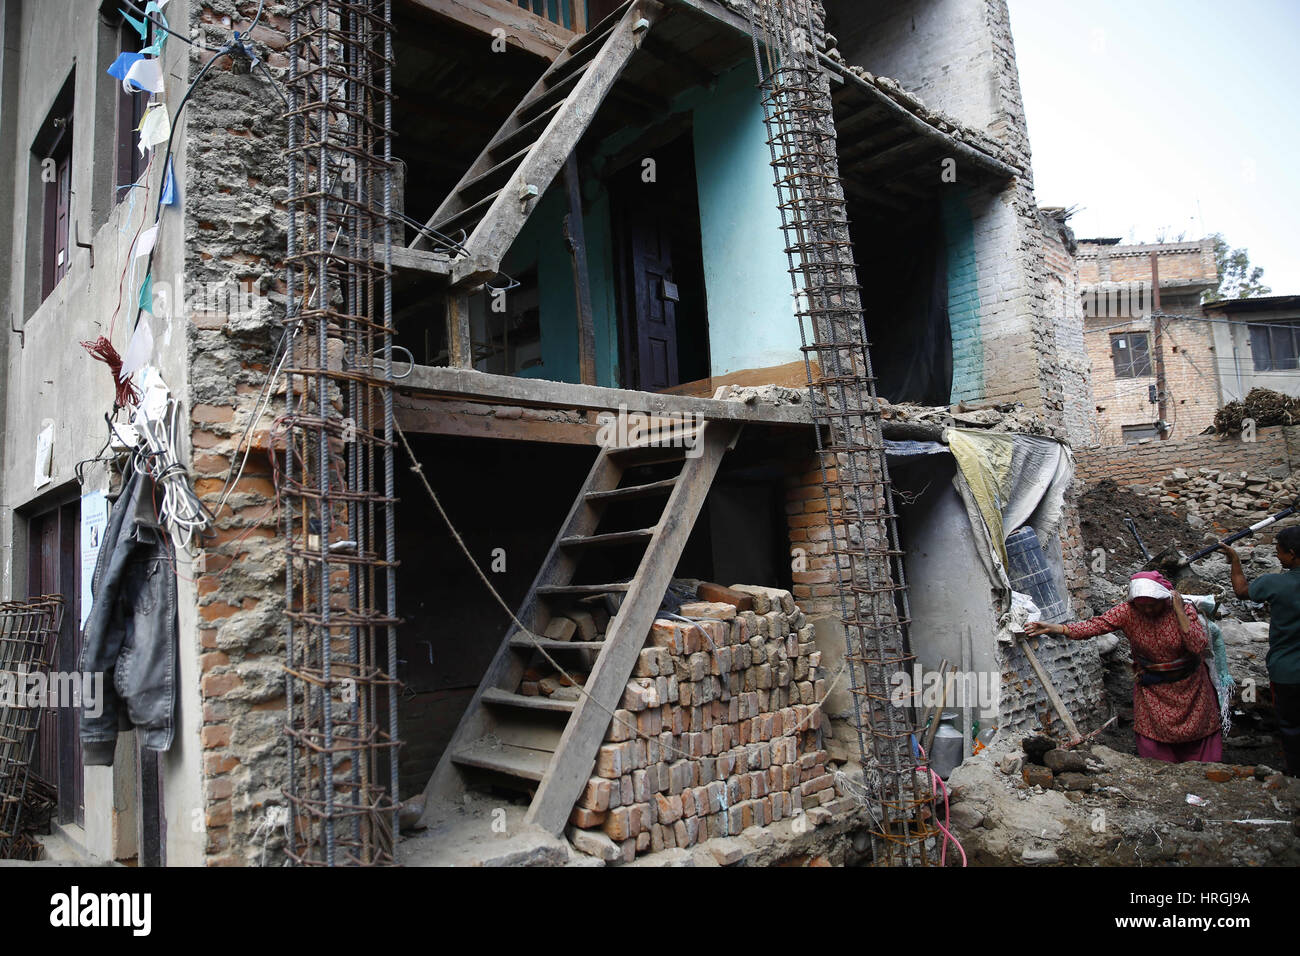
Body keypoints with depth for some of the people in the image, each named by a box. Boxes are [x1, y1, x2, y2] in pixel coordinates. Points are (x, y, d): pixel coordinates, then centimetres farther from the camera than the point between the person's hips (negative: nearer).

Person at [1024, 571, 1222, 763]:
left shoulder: (1184, 609, -17)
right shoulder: (1127, 612, -16)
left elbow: (1200, 646, -26)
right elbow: (1094, 626, -24)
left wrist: (1179, 612, -30)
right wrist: (1054, 628, -35)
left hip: (1188, 685, 0)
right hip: (1152, 688, 0)